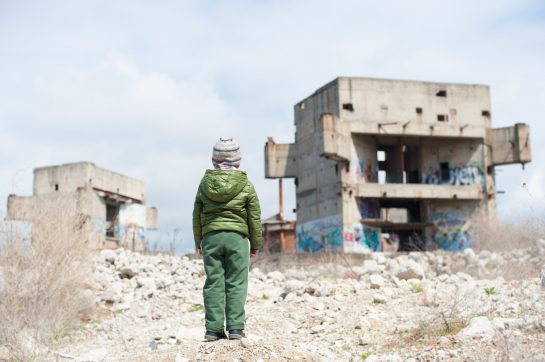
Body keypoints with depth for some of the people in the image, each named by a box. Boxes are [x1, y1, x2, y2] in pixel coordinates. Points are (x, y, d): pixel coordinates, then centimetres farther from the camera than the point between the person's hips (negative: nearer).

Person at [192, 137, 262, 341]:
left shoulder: (205, 183, 5)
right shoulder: (245, 185, -1)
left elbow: (197, 216, 10)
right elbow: (254, 217, 2)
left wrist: (198, 242, 20)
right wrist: (256, 244, 12)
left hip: (211, 236, 2)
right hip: (237, 236, -2)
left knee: (213, 283, 5)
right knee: (236, 283, 1)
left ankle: (213, 329, 5)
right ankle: (235, 328, -1)